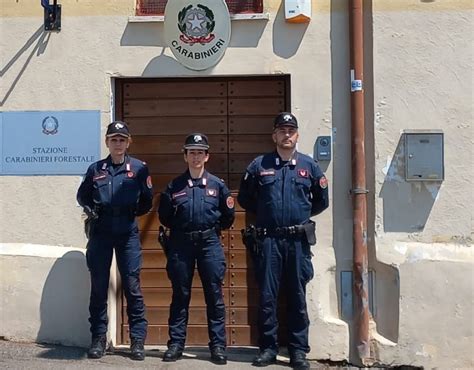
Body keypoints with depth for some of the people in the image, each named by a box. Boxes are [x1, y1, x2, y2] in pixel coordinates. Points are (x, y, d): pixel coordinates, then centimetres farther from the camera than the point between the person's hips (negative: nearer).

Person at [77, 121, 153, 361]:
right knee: (98, 287, 5)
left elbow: (147, 200, 8)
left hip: (128, 233, -2)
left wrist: (134, 210, -6)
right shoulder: (95, 169, 8)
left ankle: (138, 340, 8)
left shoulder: (139, 168, 3)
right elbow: (82, 195, 18)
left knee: (132, 287, -1)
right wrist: (90, 207, 1)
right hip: (100, 233, 2)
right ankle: (98, 338, 16)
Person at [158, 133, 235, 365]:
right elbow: (164, 216, 11)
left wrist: (212, 229, 8)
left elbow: (228, 216, 10)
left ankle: (218, 346, 10)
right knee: (180, 295, 7)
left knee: (214, 295, 2)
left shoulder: (217, 185, 4)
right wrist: (179, 228, 8)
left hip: (210, 244, 0)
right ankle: (176, 344, 15)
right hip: (180, 244, 1)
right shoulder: (174, 186, 5)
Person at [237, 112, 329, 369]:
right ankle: (268, 348, 15)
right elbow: (244, 198, 13)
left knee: (297, 297, 6)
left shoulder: (309, 166, 7)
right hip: (267, 240, 0)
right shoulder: (259, 165, 5)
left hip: (298, 240, 1)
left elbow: (322, 200, 16)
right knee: (267, 296, 3)